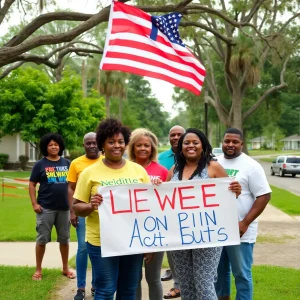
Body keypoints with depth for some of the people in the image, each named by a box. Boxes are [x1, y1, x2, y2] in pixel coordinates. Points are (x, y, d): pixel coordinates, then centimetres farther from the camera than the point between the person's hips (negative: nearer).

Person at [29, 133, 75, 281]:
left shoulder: (67, 163, 7)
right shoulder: (40, 164, -1)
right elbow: (32, 184, 0)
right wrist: (34, 203, -9)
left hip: (64, 207, 3)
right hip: (45, 208, -3)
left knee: (64, 238, 11)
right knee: (42, 238, 3)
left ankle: (65, 268, 24)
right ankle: (38, 269, 13)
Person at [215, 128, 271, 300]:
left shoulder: (251, 165, -8)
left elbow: (264, 195, -11)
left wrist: (245, 223, -17)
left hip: (240, 231, -5)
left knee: (241, 274, 3)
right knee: (220, 271, 17)